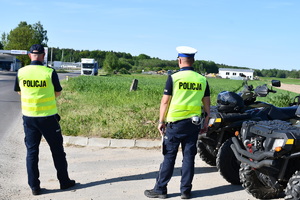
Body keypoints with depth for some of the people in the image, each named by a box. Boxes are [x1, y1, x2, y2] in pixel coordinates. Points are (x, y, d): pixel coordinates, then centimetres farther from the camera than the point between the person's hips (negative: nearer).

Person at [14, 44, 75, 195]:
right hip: (48, 117, -2)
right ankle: (64, 181, 21)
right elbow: (58, 93, 0)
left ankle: (34, 186, 14)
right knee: (57, 150, 12)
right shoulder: (50, 72, -13)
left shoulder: (21, 72, -4)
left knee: (31, 151, 11)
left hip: (28, 117, 3)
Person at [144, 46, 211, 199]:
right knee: (189, 157, 8)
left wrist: (161, 121, 3)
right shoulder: (202, 80, 4)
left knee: (169, 156, 3)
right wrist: (205, 123, 17)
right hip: (194, 123, 3)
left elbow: (165, 101, -6)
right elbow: (207, 104, 8)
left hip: (175, 123, -3)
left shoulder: (174, 78, -7)